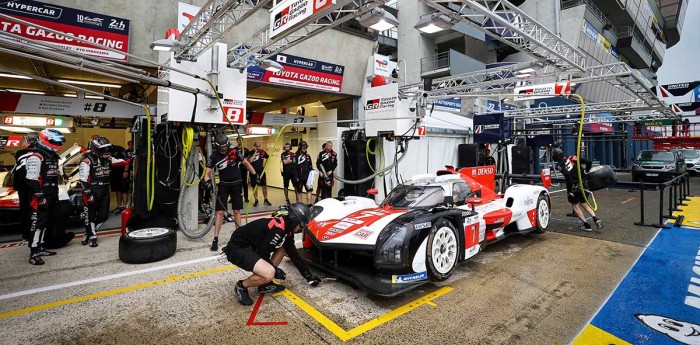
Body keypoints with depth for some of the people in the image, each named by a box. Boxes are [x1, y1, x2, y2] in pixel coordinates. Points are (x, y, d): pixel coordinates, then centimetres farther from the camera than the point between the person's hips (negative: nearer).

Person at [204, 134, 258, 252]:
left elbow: (246, 163, 3)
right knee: (220, 212, -5)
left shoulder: (235, 152, -11)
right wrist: (208, 182, -28)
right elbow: (207, 173, -8)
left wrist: (255, 175, 7)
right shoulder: (213, 156, -9)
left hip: (236, 184, 0)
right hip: (223, 185, 0)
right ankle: (215, 240, 2)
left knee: (237, 211, 8)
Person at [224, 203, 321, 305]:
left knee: (284, 247, 11)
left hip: (249, 246, 10)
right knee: (269, 273, -28)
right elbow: (262, 253, -20)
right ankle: (241, 286, 2)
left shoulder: (287, 227, 4)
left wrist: (308, 275, 13)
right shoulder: (278, 229, -26)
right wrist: (276, 270, -5)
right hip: (237, 249, -10)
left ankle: (265, 284, 13)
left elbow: (293, 253, 11)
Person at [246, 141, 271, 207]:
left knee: (264, 186, 1)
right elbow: (250, 161, -24)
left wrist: (265, 164, 7)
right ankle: (256, 201, 16)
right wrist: (255, 152, -19)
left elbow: (268, 157, 19)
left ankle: (265, 200, 12)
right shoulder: (250, 153, -6)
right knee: (254, 187, 6)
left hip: (261, 171, 2)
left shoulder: (262, 152, 2)